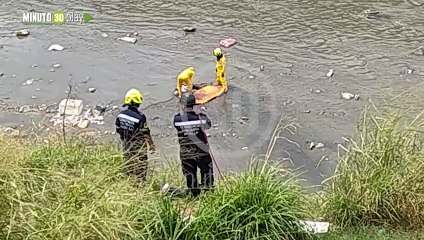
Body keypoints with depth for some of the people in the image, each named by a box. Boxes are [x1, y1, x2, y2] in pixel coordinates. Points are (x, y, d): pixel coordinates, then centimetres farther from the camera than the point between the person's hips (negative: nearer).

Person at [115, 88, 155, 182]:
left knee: (128, 164, 20)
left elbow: (119, 130, 3)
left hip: (126, 145, 5)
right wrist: (151, 145, -2)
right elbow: (146, 134, -17)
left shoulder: (121, 115, -8)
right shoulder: (140, 117, -25)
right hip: (138, 147, -5)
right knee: (141, 167, 11)